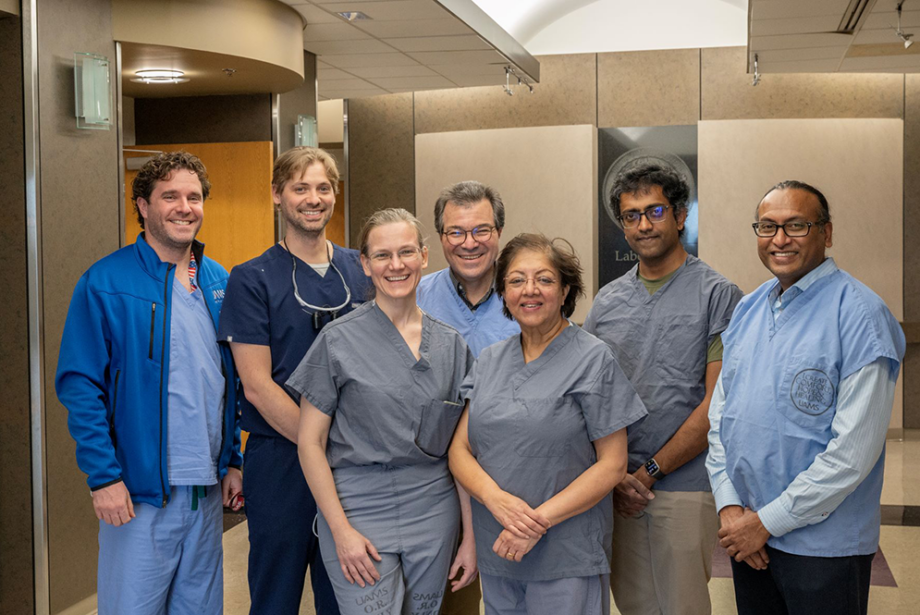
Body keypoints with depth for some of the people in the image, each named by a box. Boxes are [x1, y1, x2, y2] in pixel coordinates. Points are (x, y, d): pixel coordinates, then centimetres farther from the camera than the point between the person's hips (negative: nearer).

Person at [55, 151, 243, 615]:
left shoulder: (218, 282, 9)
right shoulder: (105, 284, -8)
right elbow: (79, 385, -11)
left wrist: (232, 460, 11)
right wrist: (104, 476, -15)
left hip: (207, 489, 6)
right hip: (138, 491, -5)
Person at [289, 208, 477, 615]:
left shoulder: (451, 345, 5)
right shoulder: (339, 341, -5)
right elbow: (310, 443, -4)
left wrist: (472, 535, 5)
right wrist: (341, 530, -10)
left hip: (434, 518, 3)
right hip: (359, 513, -3)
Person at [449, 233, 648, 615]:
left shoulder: (594, 360, -6)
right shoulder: (489, 361, 9)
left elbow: (612, 465, -9)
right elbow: (460, 450, 5)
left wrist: (539, 520, -17)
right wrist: (496, 498, -15)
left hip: (567, 558, -4)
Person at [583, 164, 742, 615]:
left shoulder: (717, 295, -4)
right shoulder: (606, 301, 10)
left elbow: (717, 403, -10)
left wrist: (650, 471, -10)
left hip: (685, 487, -4)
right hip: (616, 490, 4)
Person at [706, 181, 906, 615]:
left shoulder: (859, 314, -14)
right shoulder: (746, 310, 8)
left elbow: (855, 448, -19)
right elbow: (720, 412, 11)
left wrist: (767, 521, -14)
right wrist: (728, 506, -3)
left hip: (822, 544, -6)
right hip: (746, 533, 6)